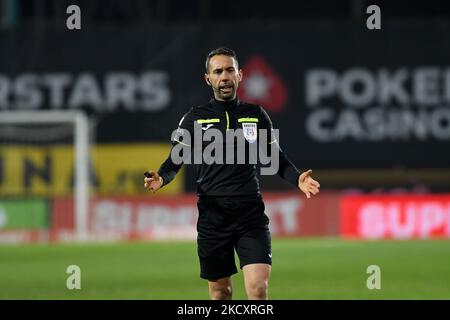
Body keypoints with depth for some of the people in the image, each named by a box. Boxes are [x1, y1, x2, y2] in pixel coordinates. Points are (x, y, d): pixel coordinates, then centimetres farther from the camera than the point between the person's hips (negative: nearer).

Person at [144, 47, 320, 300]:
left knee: (259, 289, -14)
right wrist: (160, 179, -16)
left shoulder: (257, 115, 8)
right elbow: (176, 160, 6)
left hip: (251, 215, 0)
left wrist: (297, 179, -4)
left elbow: (276, 158, 15)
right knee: (220, 291, 7)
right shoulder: (195, 118, 6)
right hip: (212, 216, 0)